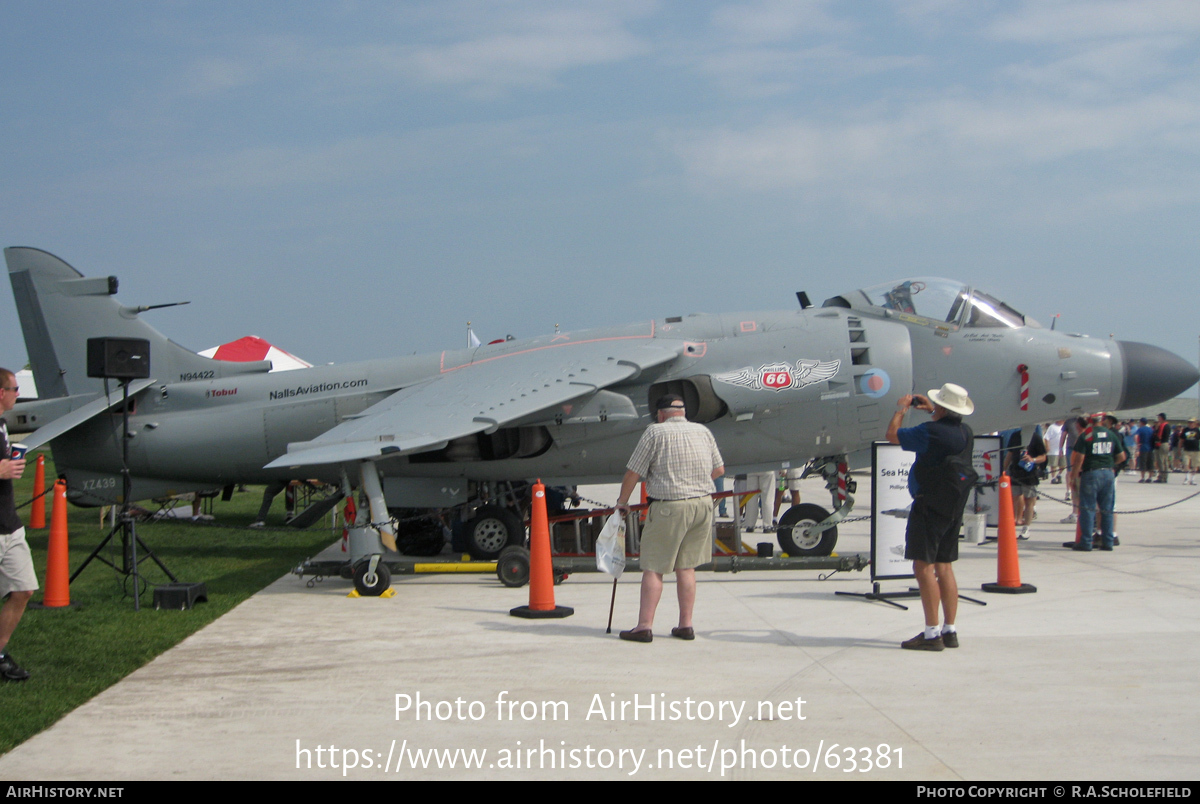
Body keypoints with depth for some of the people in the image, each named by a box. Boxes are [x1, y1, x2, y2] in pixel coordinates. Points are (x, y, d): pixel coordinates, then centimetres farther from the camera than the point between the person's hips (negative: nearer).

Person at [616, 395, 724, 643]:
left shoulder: (656, 432, -6)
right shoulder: (703, 431, 10)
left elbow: (633, 472, -5)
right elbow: (719, 469, 17)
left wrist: (622, 500, 8)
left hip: (669, 507, -5)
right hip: (703, 504, 5)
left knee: (653, 568, 0)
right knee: (686, 567, 13)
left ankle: (645, 626, -3)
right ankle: (685, 625, 14)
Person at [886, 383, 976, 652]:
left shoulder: (932, 432, -19)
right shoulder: (965, 433, 7)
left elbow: (892, 435, -10)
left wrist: (901, 409, 6)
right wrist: (932, 411, 33)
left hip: (930, 506, -9)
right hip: (953, 508, 9)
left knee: (924, 566, -7)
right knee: (944, 567, 13)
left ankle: (932, 633, -9)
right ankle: (950, 631, 15)